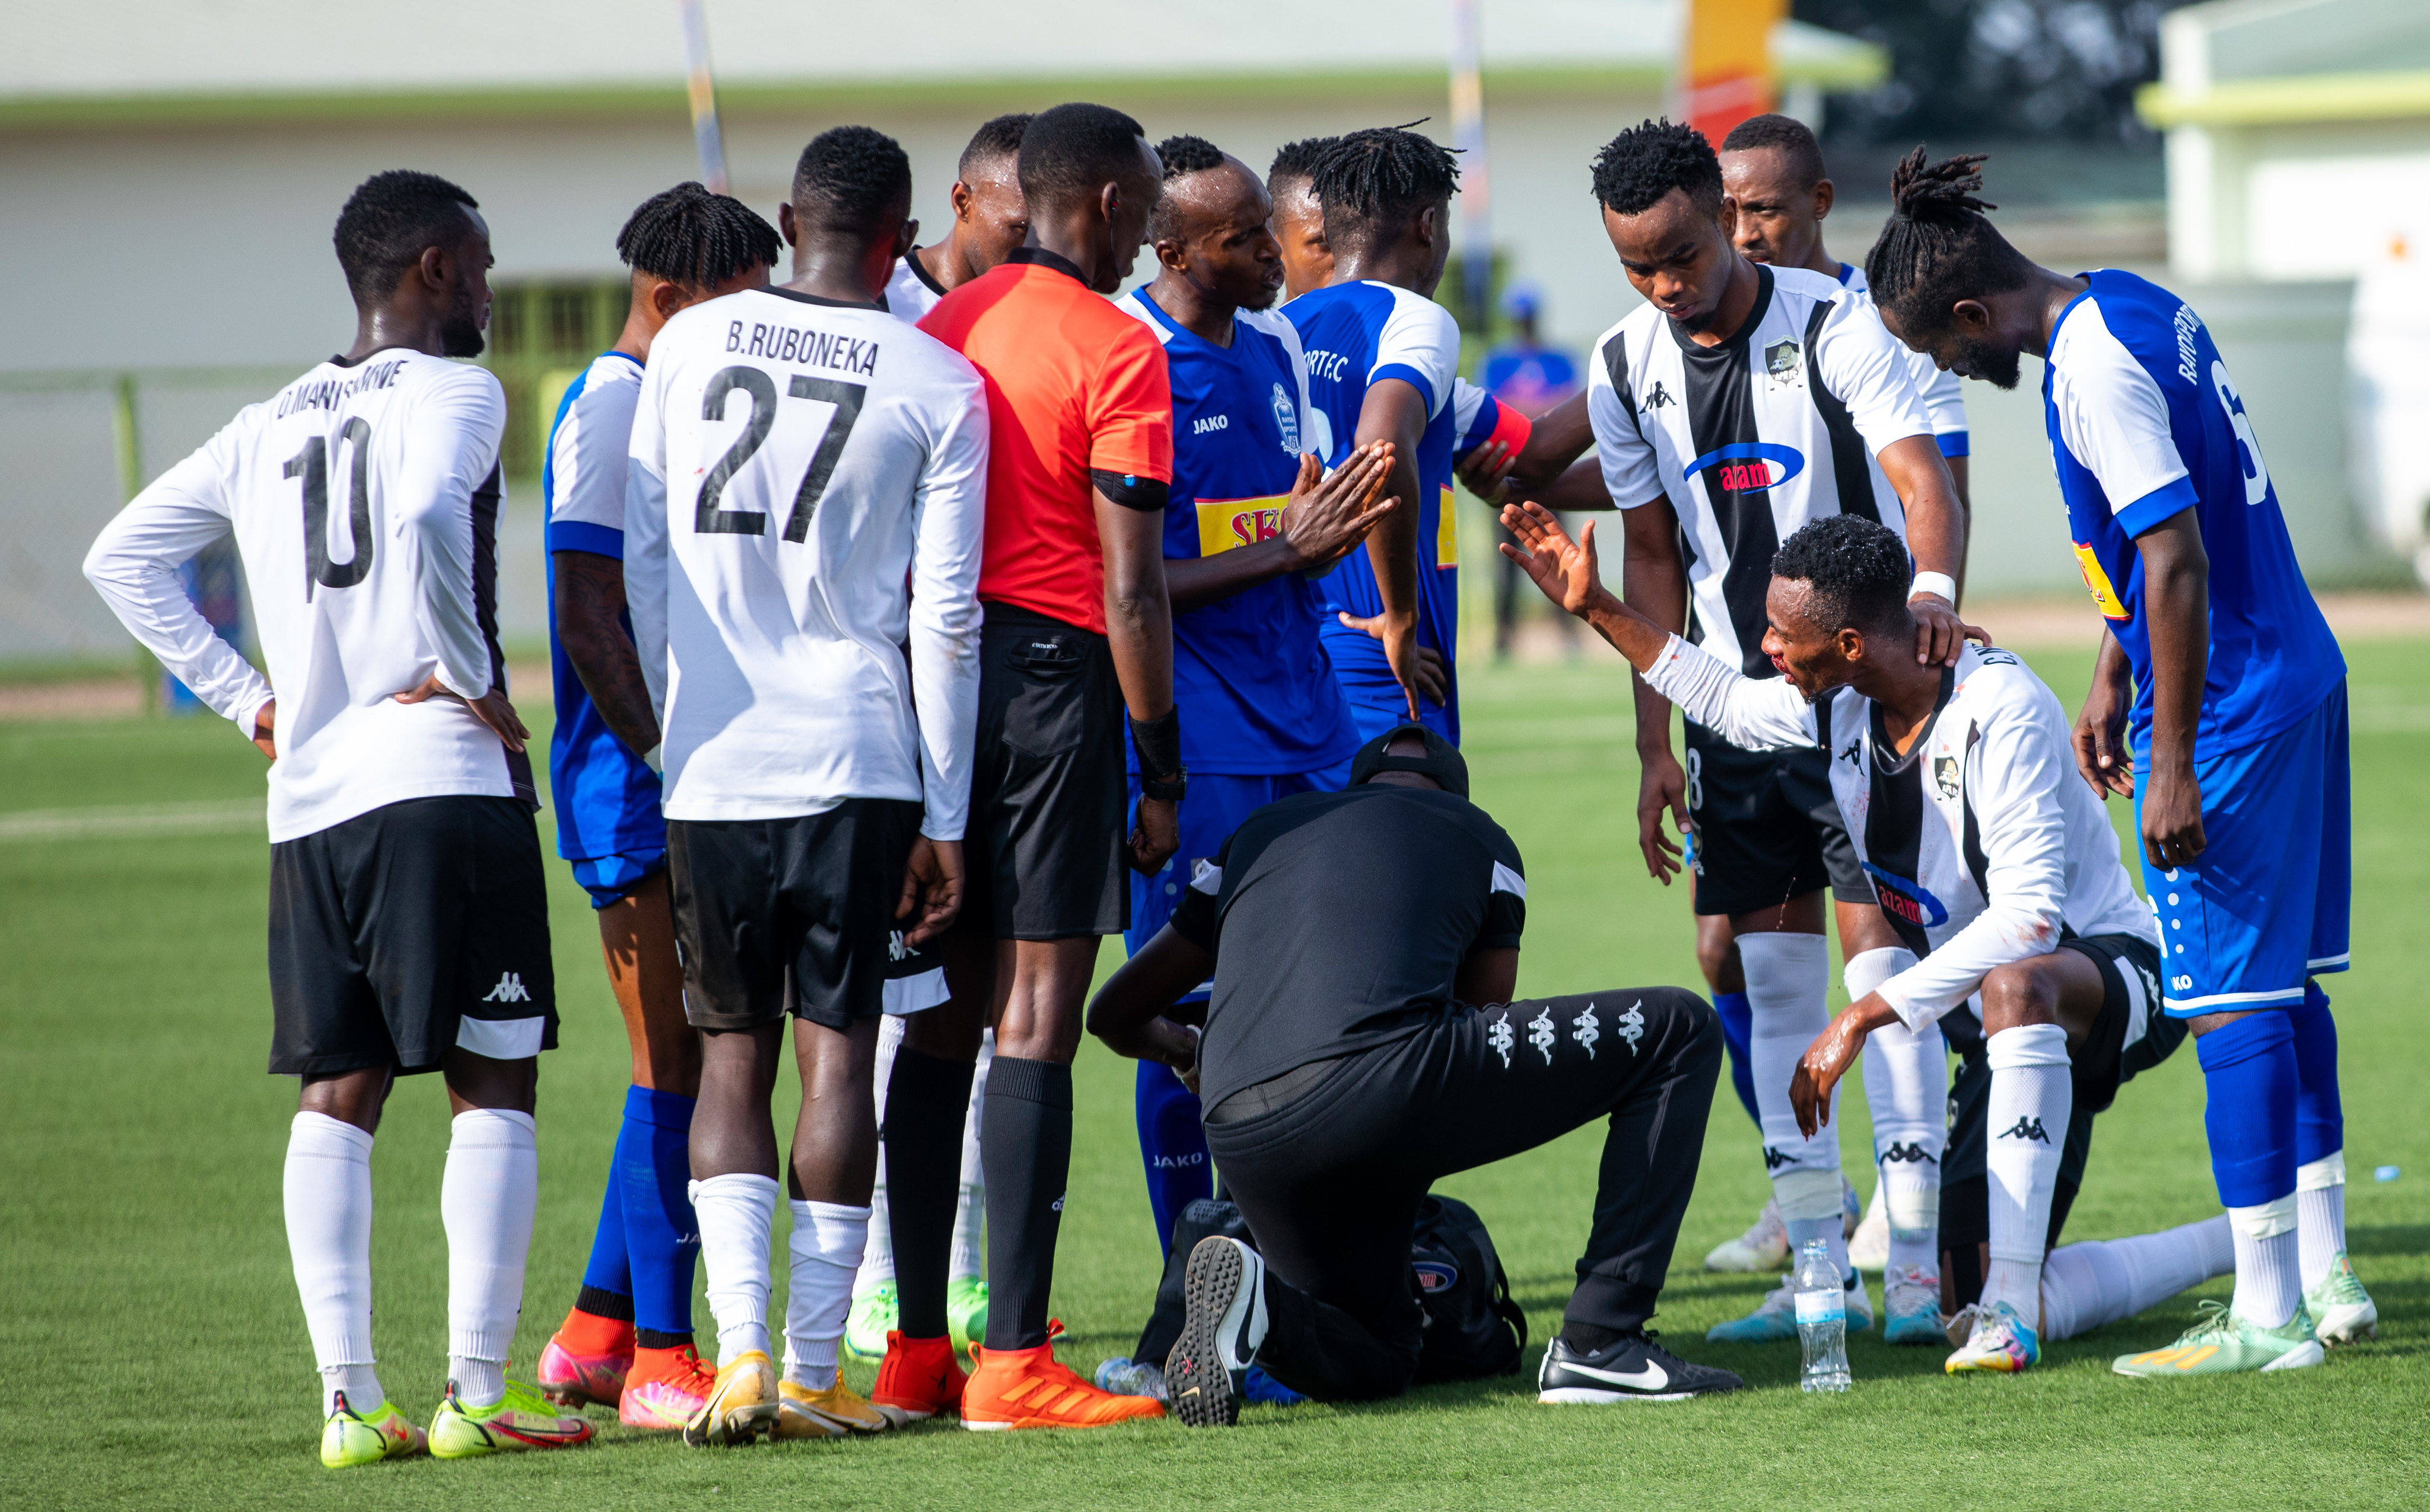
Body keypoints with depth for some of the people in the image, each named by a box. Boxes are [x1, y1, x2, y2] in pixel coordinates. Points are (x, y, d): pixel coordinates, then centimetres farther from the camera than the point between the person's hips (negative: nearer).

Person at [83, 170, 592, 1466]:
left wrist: (246, 698, 18)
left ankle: (350, 1398, 2)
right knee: (492, 1087, -1)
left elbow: (122, 557, 20)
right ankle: (476, 1393, -5)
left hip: (306, 804, 6)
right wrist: (473, 678, -13)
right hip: (445, 780, -6)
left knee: (335, 1094, 7)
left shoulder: (265, 430, 17)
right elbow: (423, 516, -25)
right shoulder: (451, 395, -4)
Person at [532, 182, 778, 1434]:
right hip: (639, 797, -9)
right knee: (677, 1067, -7)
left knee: (688, 1062, 12)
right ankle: (658, 1362, -4)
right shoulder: (609, 412, -11)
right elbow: (589, 623, -18)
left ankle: (596, 1330, 19)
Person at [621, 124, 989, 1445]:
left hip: (710, 766, 2)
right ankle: (812, 1374, 1)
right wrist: (946, 818, 4)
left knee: (731, 1053, 9)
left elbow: (643, 564, 10)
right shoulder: (939, 388, -2)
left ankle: (741, 1352, -6)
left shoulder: (688, 345, 4)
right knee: (836, 1051, 4)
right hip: (858, 765, -2)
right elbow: (944, 619, -2)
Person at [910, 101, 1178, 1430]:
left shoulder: (945, 326, 12)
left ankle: (916, 1348, 14)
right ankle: (1013, 1364, -11)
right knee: (1036, 1021, -7)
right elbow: (1131, 584, -12)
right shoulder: (1115, 348, -8)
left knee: (941, 1019, 11)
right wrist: (1162, 768, -7)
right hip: (1054, 674, -7)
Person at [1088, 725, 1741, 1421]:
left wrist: (1184, 1050, 60)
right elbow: (1484, 1018, 30)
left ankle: (1253, 1295, -8)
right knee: (1679, 1033, 13)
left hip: (1245, 1146, 5)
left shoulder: (1260, 833, 32)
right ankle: (1599, 1341, 4)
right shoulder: (1478, 838, 24)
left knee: (1377, 1362, 27)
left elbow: (1116, 1015, 36)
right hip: (1388, 1085, -5)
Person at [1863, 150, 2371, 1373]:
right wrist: (2112, 676, 24)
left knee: (2229, 1001, -4)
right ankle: (2326, 1273, 21)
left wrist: (2173, 765, -20)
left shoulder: (2096, 372, -21)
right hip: (2295, 676, 10)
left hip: (2226, 711, -10)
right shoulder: (2130, 308, 9)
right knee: (2283, 985, 15)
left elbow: (2175, 561, -24)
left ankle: (2268, 1314, -1)